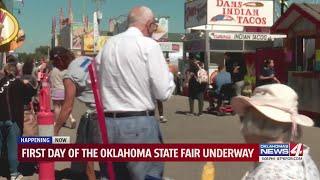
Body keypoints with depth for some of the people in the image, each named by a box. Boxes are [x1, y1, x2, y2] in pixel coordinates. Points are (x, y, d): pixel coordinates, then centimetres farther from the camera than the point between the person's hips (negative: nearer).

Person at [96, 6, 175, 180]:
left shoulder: (107, 45, 11)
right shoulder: (149, 45, -7)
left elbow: (100, 85, 17)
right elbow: (163, 92, -10)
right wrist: (169, 73, 8)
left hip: (108, 123, 7)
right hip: (140, 125, -6)